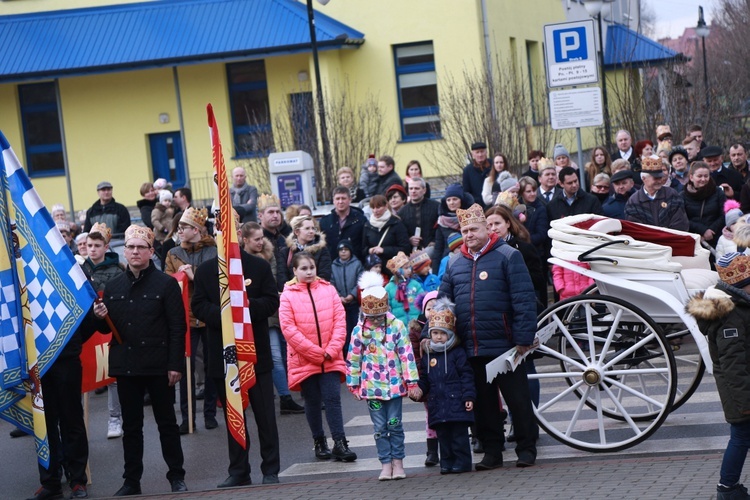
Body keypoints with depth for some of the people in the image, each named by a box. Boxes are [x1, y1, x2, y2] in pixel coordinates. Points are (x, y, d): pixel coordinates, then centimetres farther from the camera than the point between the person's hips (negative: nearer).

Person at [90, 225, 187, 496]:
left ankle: (176, 476, 14)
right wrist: (101, 318, -9)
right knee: (131, 426, 10)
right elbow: (107, 328, 15)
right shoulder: (112, 286, 9)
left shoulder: (166, 284, -4)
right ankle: (132, 480, 16)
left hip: (158, 365, -4)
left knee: (167, 422, 6)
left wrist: (175, 364, -13)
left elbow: (178, 328, -7)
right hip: (125, 365, 4)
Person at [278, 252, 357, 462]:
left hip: (331, 358, 1)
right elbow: (289, 329, -11)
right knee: (313, 401, 9)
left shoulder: (328, 289, 2)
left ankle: (340, 444, -3)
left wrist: (332, 350, -11)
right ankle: (319, 442, 21)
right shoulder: (288, 295, -4)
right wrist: (316, 352, -13)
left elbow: (340, 320, 0)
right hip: (304, 360, -1)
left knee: (333, 399, -4)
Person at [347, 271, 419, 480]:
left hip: (394, 385, -1)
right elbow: (353, 360, 5)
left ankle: (398, 462, 14)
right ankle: (386, 464, 12)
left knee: (395, 424, 4)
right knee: (380, 428, 5)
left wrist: (412, 381, -6)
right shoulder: (359, 331, 0)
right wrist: (354, 385, 5)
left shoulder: (397, 326, -3)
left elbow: (407, 355, -4)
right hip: (371, 387, 1)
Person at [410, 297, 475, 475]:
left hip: (456, 403, -5)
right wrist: (419, 390, -2)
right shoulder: (428, 357, 12)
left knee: (459, 434, -1)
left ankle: (462, 462, 6)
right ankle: (447, 463, 16)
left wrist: (469, 396, -12)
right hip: (437, 405, 5)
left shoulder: (458, 353, -3)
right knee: (443, 435, 9)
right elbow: (424, 379, 16)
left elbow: (467, 376, -6)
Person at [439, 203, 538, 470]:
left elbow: (524, 299, -10)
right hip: (471, 349, 5)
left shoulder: (507, 256, -4)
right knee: (483, 402, 10)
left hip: (504, 345, -5)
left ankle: (526, 448, 13)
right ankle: (492, 451, 19)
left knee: (517, 398, 3)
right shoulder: (455, 264, 12)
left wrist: (524, 338, -15)